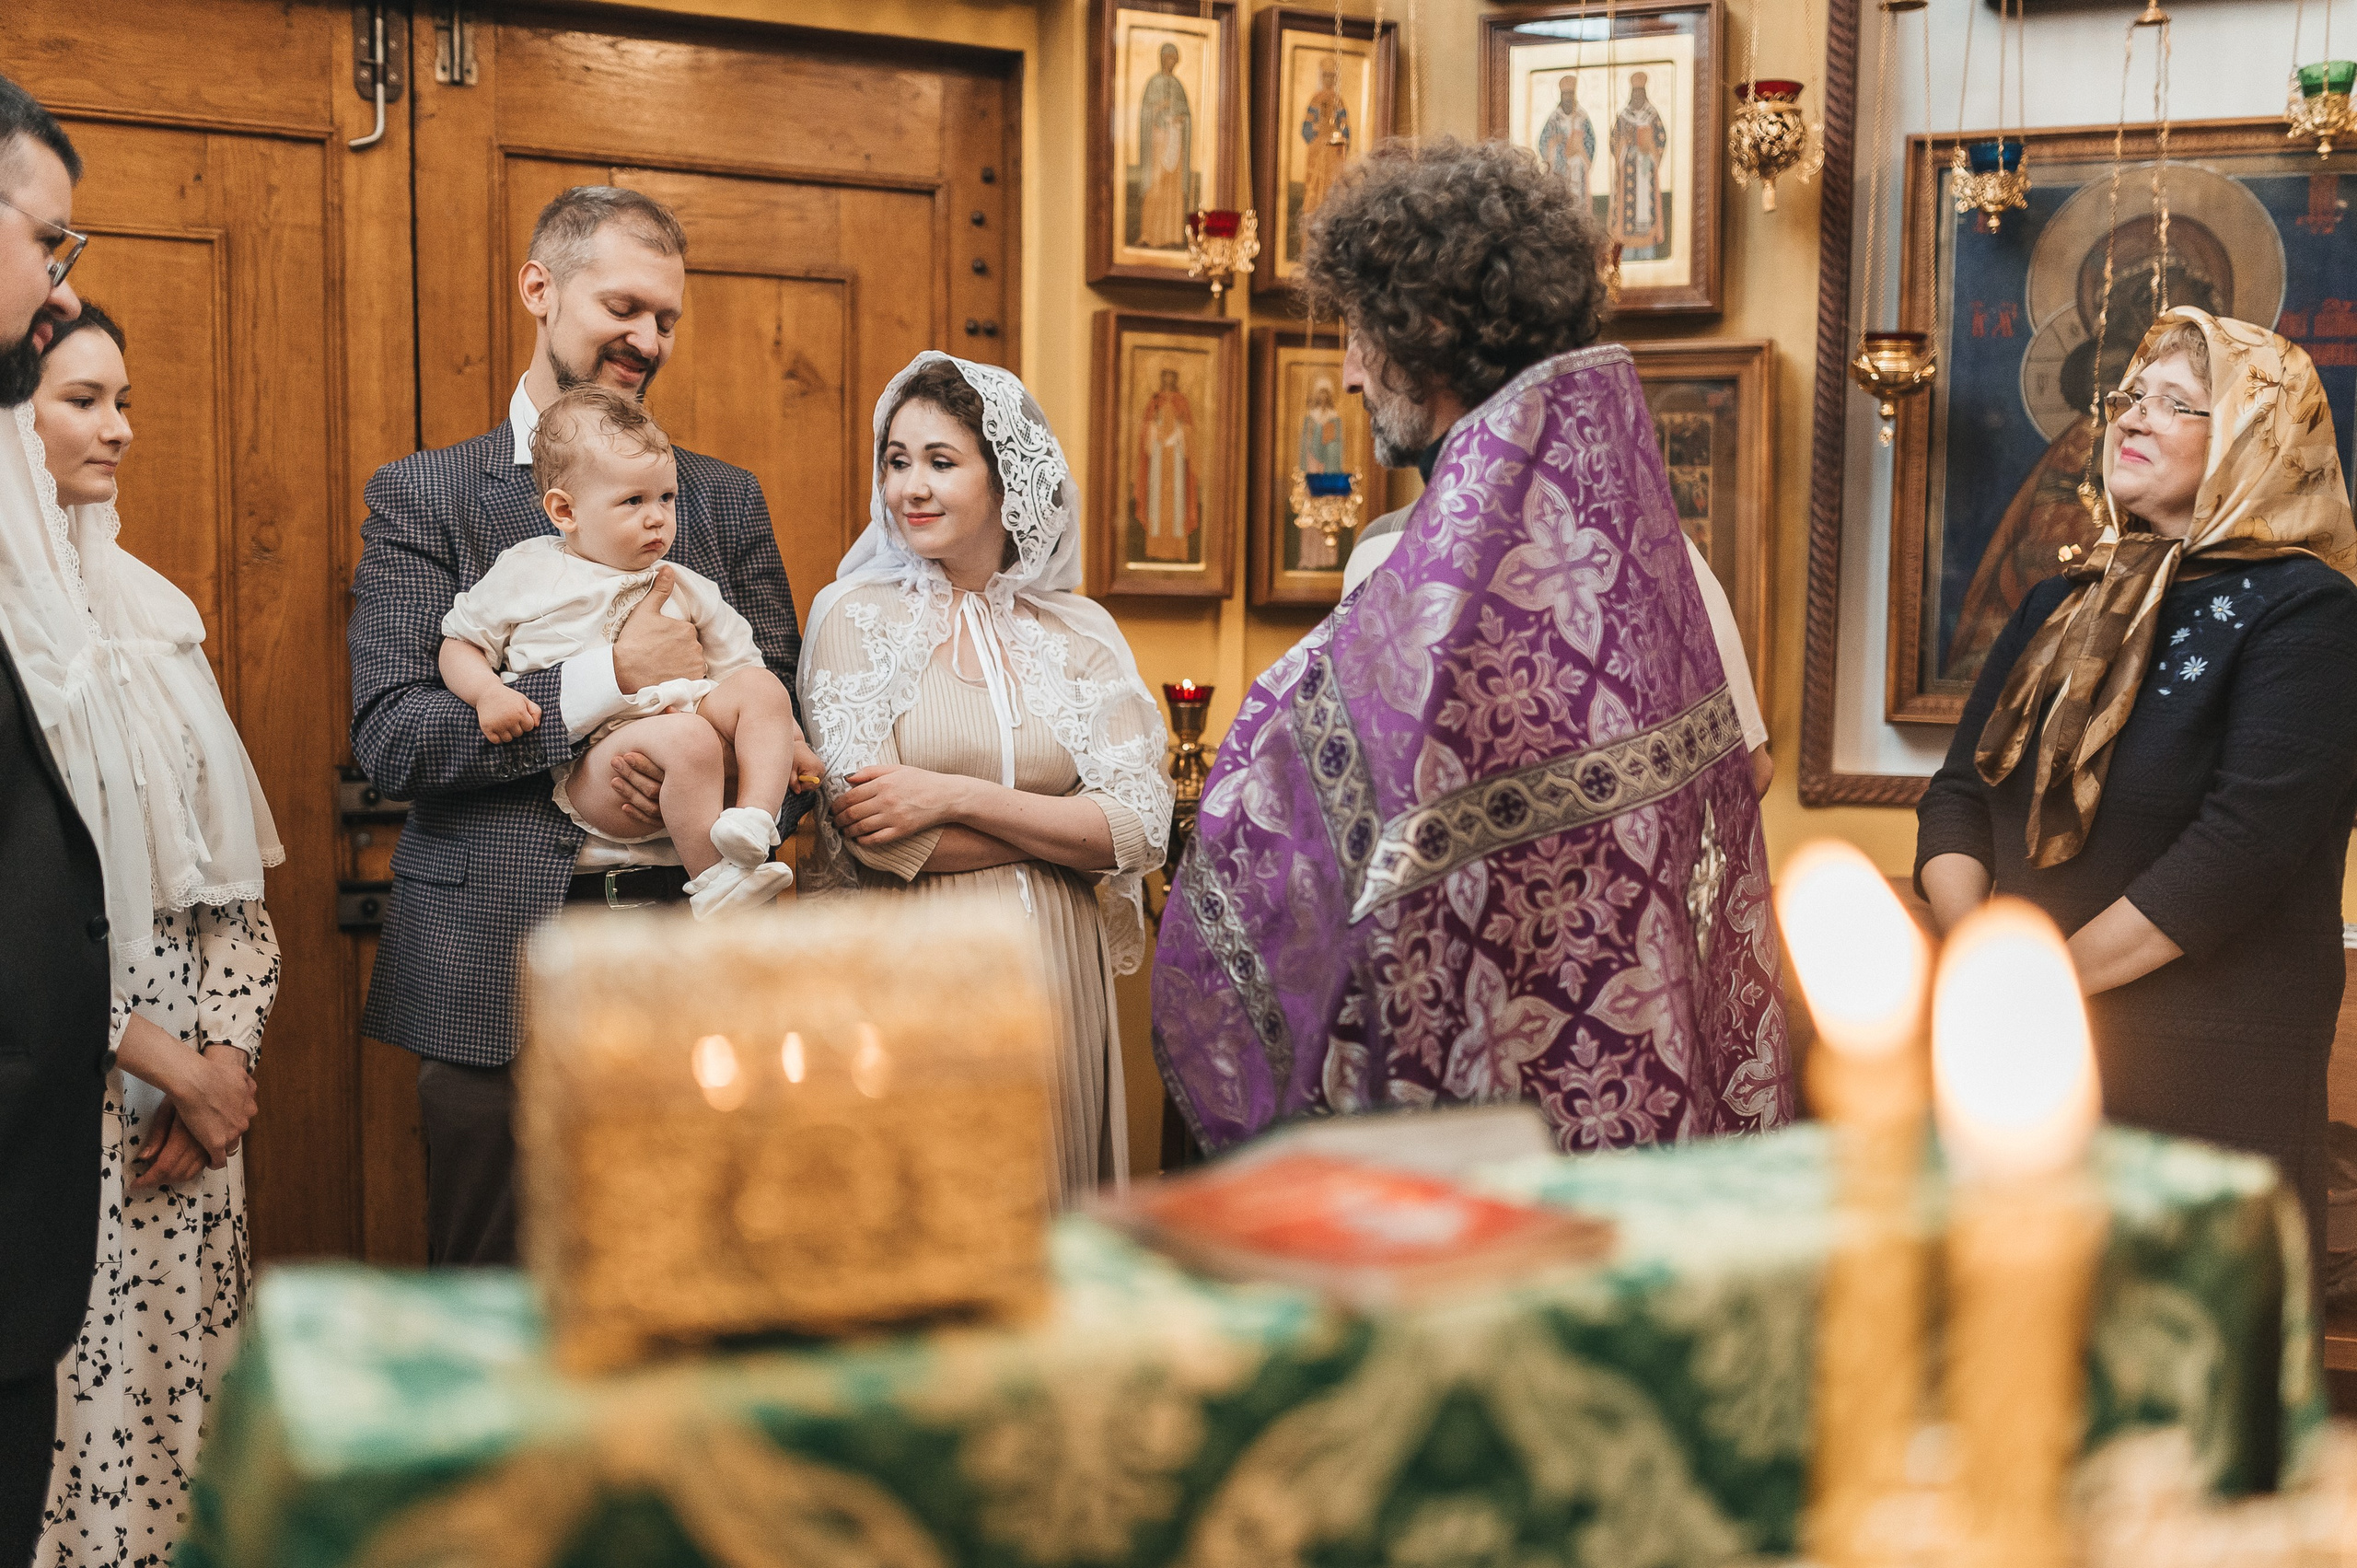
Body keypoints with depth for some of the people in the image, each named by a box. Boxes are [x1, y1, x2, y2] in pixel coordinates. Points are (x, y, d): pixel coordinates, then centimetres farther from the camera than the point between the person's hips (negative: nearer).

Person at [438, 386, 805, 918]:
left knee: (761, 688, -19)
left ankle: (754, 825, -33)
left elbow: (738, 663, 23)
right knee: (688, 738, -34)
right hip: (590, 768, -5)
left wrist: (787, 737, 9)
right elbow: (459, 647, 15)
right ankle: (713, 884, -29)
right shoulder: (524, 575, 11)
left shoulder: (684, 588, 21)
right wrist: (488, 692, -7)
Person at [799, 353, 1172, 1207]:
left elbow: (1142, 828, -4)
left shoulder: (1081, 633, 7)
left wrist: (958, 797, -13)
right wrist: (1062, 825, -6)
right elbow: (875, 837, -10)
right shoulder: (856, 615, 0)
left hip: (1056, 976, 3)